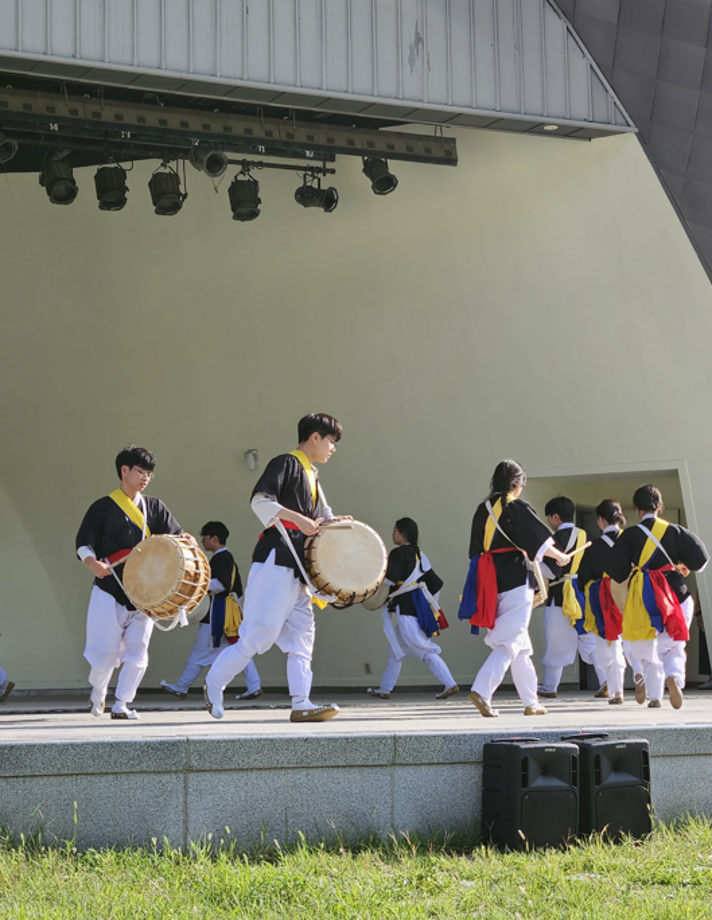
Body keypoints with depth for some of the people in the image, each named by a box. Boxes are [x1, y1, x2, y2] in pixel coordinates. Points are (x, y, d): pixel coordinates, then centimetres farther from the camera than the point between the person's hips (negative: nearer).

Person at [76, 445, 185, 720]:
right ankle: (97, 693, 26)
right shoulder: (103, 507, 1)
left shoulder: (154, 508, 11)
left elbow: (175, 535, 4)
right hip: (110, 591, -3)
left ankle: (121, 704, 1)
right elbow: (83, 543, -3)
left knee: (137, 649, -6)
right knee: (106, 651, -1)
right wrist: (93, 563, -24)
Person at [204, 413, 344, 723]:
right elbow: (260, 500, -18)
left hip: (299, 566, 9)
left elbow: (320, 515, 32)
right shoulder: (285, 464, -5)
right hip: (275, 560, -9)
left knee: (301, 633, 0)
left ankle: (301, 704, -4)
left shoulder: (312, 477, 23)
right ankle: (214, 683, 6)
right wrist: (298, 519, -22)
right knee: (260, 631, -9)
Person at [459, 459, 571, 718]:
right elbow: (540, 541, -5)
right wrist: (561, 557, 12)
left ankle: (531, 703, 16)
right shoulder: (517, 508, -8)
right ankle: (482, 691, -21)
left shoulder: (483, 510, 11)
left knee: (520, 646, 13)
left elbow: (476, 551, 15)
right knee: (510, 641, -6)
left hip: (490, 581, 7)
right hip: (516, 579, -7)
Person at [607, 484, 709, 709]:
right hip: (674, 594, 0)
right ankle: (674, 676, -24)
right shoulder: (675, 531, -2)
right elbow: (700, 557, -3)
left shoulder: (629, 535, -5)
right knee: (673, 645, 6)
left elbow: (616, 571, -4)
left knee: (648, 650, 13)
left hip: (643, 598, 0)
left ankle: (655, 696, 10)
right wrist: (685, 567, 17)